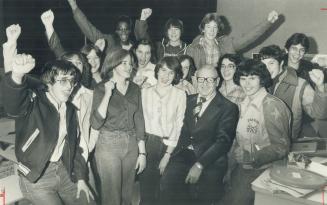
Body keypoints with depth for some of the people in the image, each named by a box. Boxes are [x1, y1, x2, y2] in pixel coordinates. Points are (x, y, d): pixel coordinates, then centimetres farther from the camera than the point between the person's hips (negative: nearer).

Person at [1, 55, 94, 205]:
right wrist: (17, 75, -59)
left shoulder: (70, 110, 5)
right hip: (35, 177, -6)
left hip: (63, 171, 6)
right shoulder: (34, 102, -15)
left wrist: (80, 177, 9)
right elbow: (12, 104, -39)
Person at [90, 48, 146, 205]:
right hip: (109, 145, -4)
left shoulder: (135, 89, 6)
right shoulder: (101, 88, -6)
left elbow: (139, 121, 8)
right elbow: (95, 123, -16)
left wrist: (142, 152, 5)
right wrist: (108, 94, -23)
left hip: (131, 145, 4)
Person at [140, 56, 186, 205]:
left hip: (168, 146, -1)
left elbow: (178, 125, -2)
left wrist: (167, 155, -6)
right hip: (147, 143, 1)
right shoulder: (145, 92, 5)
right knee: (145, 185, 2)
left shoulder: (180, 95, 1)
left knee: (159, 188, 5)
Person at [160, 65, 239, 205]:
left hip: (210, 161, -3)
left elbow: (223, 141, -7)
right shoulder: (189, 100, 17)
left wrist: (200, 165, -16)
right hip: (183, 155, 3)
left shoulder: (229, 108, 1)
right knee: (167, 185, -20)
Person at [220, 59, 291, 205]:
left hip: (260, 171, -6)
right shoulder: (244, 105, 10)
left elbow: (282, 147, -14)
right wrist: (229, 167, 9)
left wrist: (253, 157, -25)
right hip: (240, 169, 6)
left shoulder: (273, 106, -14)